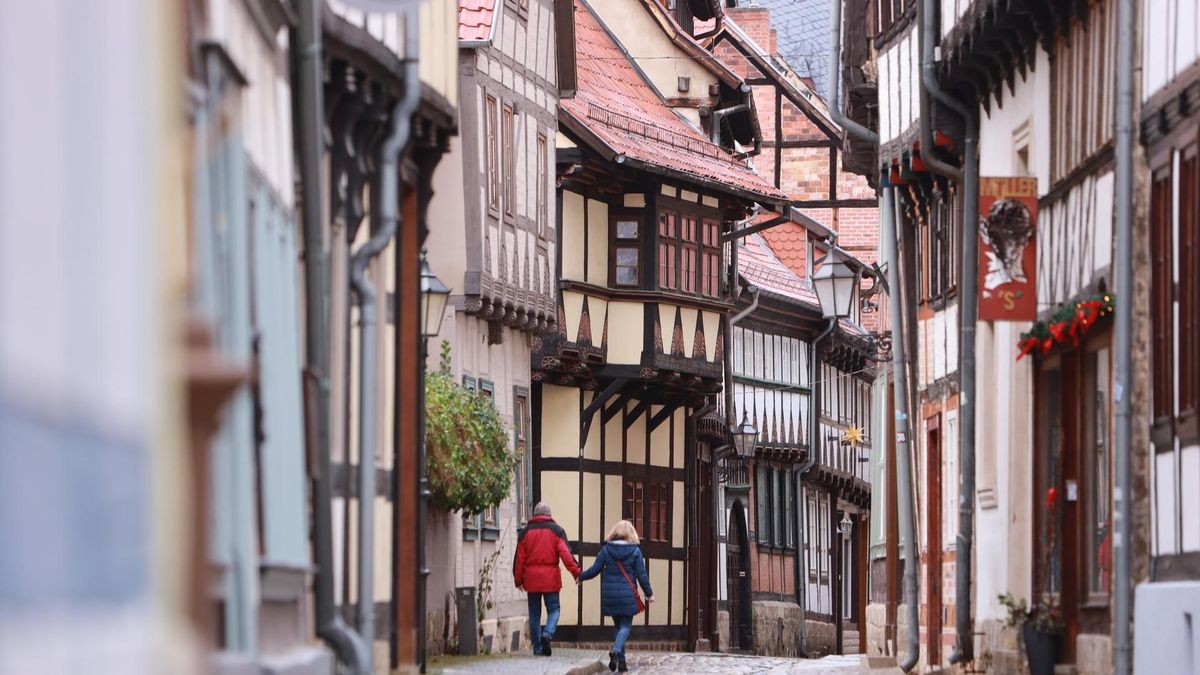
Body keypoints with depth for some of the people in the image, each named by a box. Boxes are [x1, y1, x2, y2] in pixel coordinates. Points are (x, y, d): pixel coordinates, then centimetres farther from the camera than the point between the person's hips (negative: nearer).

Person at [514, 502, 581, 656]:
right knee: (553, 609, 6)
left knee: (534, 613, 8)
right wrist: (576, 572, -9)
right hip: (550, 578, -2)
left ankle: (537, 647, 7)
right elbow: (565, 554, -9)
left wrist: (518, 580, 13)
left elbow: (519, 558, 7)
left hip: (531, 579, 2)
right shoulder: (556, 530, 1)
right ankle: (548, 633, -21)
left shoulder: (525, 532, 7)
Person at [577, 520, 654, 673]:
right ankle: (616, 650, -26)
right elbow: (641, 575, -3)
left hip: (610, 595, 2)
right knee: (625, 626, 2)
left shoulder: (606, 549, -1)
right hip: (628, 595, -2)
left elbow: (595, 569, 1)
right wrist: (649, 593, 8)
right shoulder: (635, 551, -4)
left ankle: (621, 660, 9)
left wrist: (581, 577, 19)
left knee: (619, 625, 14)